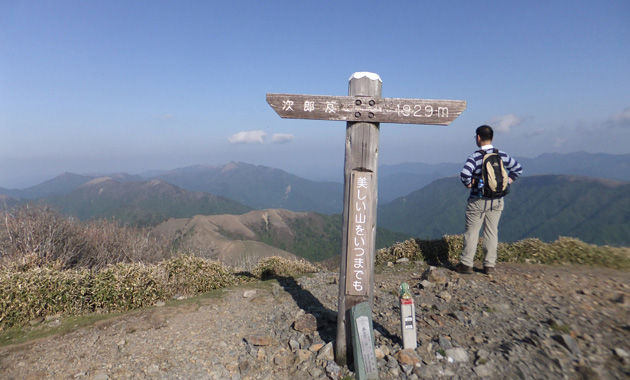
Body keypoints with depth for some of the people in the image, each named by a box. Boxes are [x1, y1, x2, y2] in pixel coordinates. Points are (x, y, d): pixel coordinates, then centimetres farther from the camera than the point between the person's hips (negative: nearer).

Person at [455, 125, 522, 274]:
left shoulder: (475, 157, -15)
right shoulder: (502, 155, 3)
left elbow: (464, 174, -30)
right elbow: (518, 169, 13)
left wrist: (469, 185, -12)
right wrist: (506, 183, 14)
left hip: (478, 201, -5)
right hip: (497, 201, 5)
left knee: (471, 231, 5)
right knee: (492, 232, 11)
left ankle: (466, 264, 10)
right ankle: (489, 265, 16)